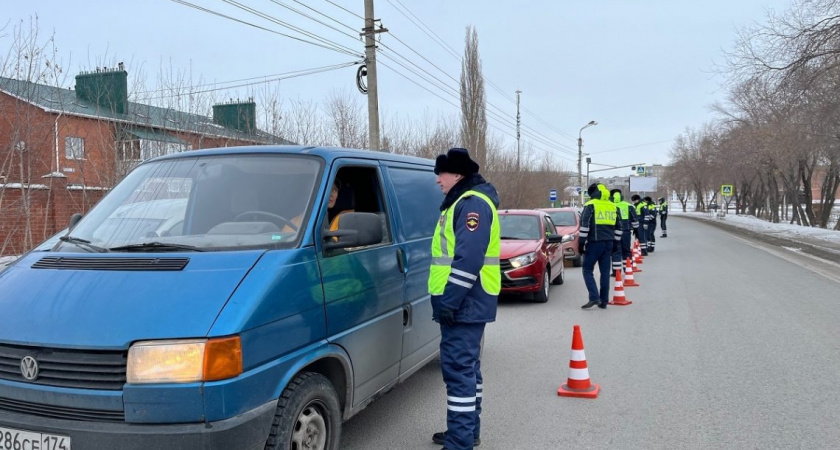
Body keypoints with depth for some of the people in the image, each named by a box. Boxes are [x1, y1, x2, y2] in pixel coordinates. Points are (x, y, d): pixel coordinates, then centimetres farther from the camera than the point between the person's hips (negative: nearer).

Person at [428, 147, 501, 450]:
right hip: (463, 302, 11)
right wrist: (446, 300, 22)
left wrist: (449, 301, -24)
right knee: (466, 367, 17)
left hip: (464, 303, -11)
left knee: (458, 369, -9)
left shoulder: (473, 203, -15)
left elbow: (469, 260, -25)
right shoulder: (462, 202, 19)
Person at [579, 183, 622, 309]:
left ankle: (594, 297, -11)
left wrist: (581, 242, -7)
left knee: (587, 270, 3)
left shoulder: (590, 205, -6)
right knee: (605, 272, 9)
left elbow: (584, 225, -12)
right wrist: (615, 244, 24)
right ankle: (603, 301, 11)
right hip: (608, 243, 6)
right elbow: (618, 228, 18)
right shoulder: (614, 207, 14)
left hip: (594, 243, -6)